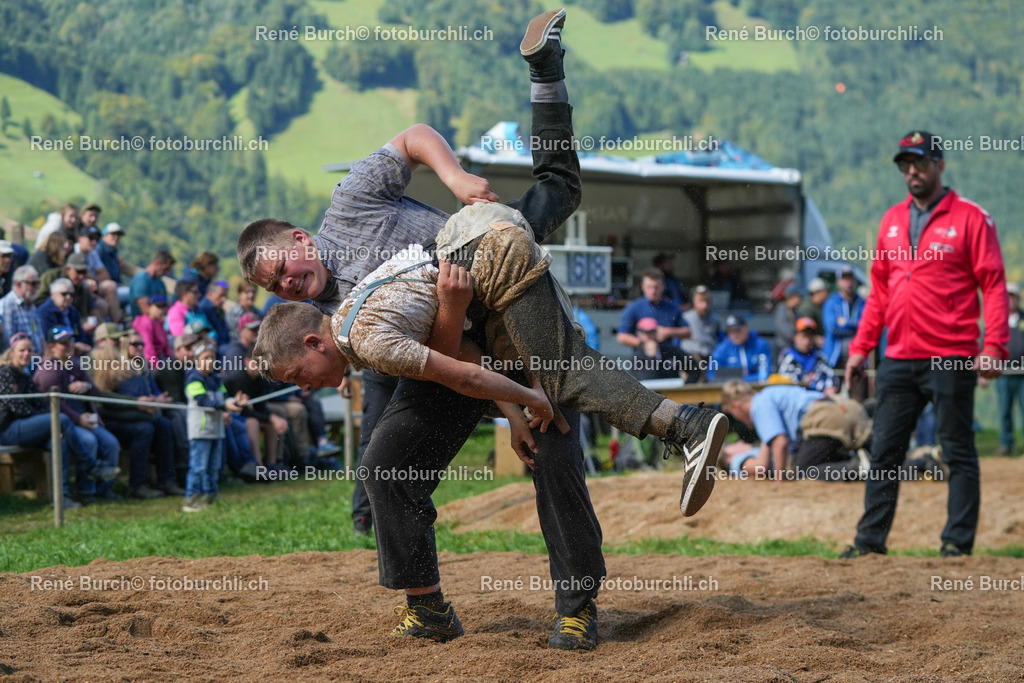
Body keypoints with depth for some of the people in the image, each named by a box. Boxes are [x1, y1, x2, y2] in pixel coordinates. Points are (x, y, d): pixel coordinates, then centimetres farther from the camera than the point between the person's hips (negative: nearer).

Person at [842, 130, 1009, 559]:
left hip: (951, 361, -6)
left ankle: (958, 542, 4)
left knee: (958, 454, 0)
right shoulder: (892, 220, 15)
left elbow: (994, 285, -7)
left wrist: (994, 347, -17)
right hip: (898, 359, 6)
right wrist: (861, 347, 12)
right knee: (883, 453, 7)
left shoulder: (970, 218, -2)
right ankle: (871, 539, 12)